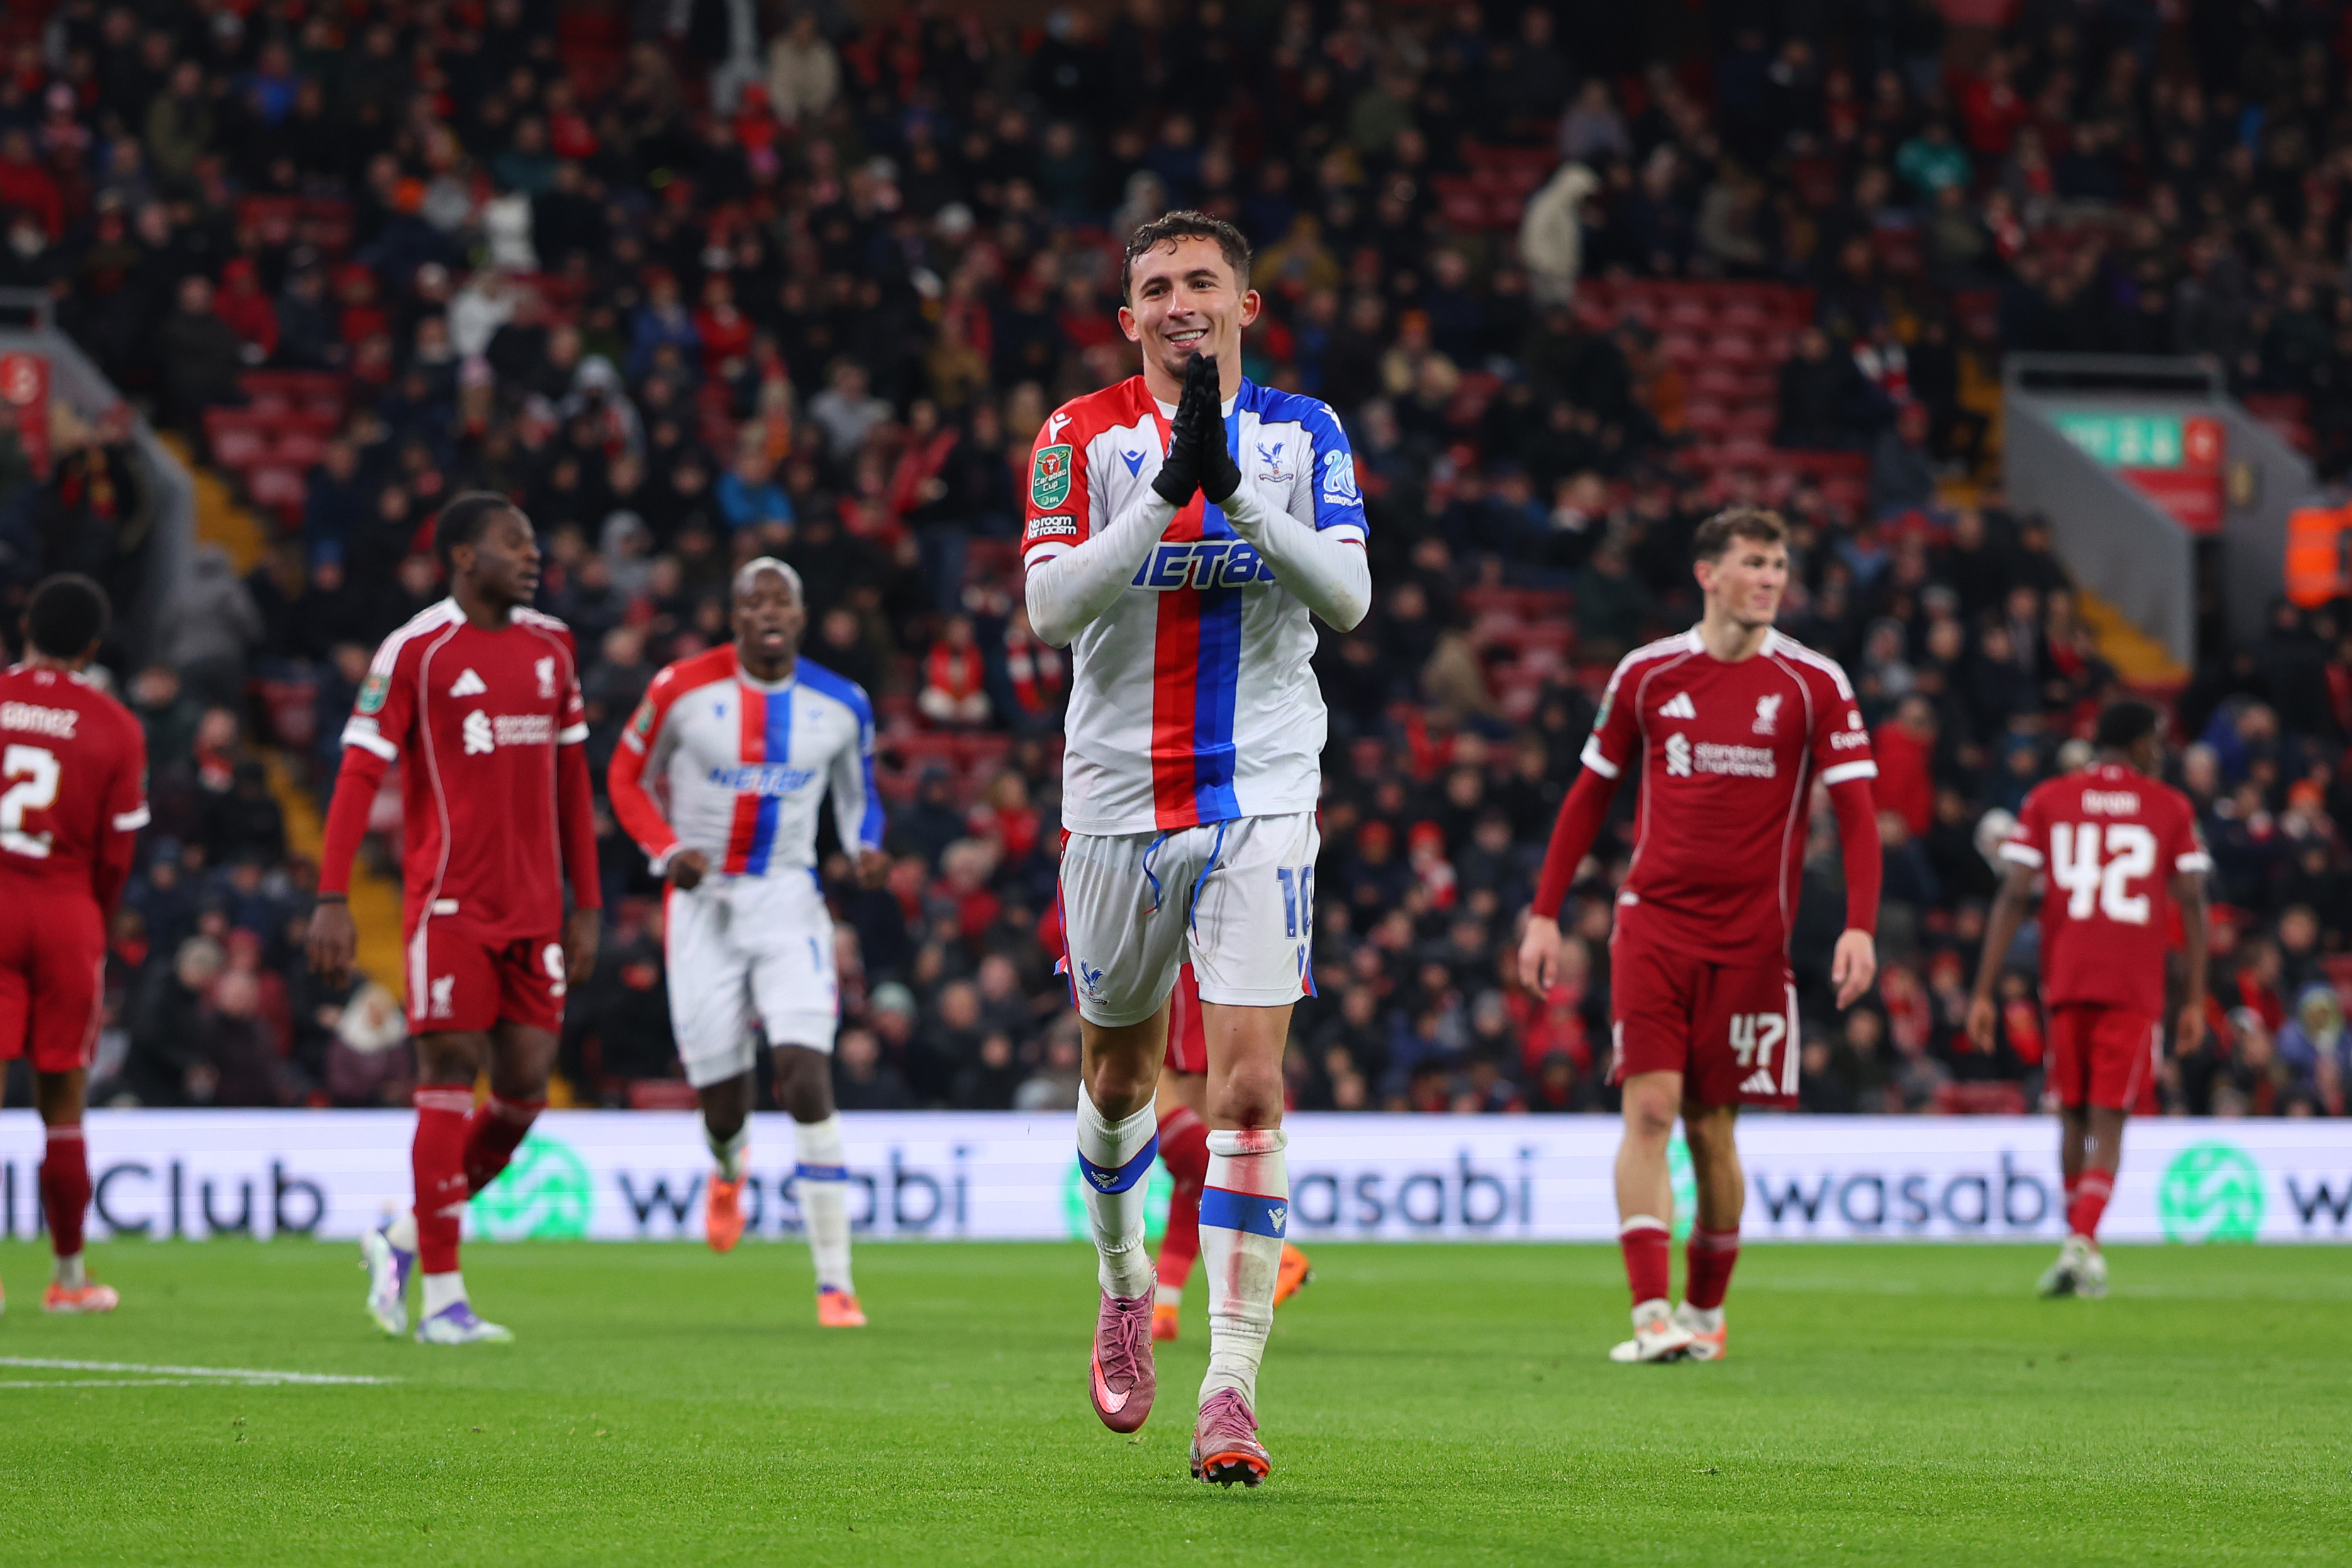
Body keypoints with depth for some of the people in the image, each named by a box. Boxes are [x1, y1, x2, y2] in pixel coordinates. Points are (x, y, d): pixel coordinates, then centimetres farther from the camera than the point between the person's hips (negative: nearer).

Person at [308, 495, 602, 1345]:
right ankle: (442, 1298, -4)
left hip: (534, 909, 6)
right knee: (451, 1072, -7)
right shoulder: (416, 652, -5)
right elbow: (358, 774, -8)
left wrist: (586, 908, 16)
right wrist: (332, 900, -16)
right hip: (449, 903, -6)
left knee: (524, 1088, 1)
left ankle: (403, 1242, 20)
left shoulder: (551, 647, 13)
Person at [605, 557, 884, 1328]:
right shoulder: (684, 689, -6)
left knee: (807, 1075, -17)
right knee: (722, 1097, 3)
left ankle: (834, 1280, -16)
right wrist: (669, 849, -11)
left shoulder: (841, 705, 1)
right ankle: (729, 1169, 46)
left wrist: (867, 846, -4)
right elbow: (627, 778, 6)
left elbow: (856, 791, 17)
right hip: (703, 902, 0)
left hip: (787, 901, 0)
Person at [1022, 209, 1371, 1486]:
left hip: (1261, 798, -1)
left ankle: (1232, 1388, -14)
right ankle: (1124, 1281, 44)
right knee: (1118, 1070, 15)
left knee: (1249, 1089, -12)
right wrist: (1168, 491, -23)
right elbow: (1050, 607, -13)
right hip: (1119, 798, 1)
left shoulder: (1301, 433, 4)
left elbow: (1347, 597, -9)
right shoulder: (1082, 437, 1)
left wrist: (1234, 489, -21)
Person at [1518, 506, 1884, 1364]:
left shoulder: (1814, 684, 0)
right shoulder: (1647, 674, 5)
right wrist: (1545, 915, 8)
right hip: (1652, 925, 0)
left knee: (1711, 1126, 5)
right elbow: (1590, 795, 13)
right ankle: (1652, 1315, -18)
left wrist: (1860, 927, -14)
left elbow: (1855, 810, -2)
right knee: (1650, 1108, -13)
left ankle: (1705, 1309, 23)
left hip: (1750, 935, 0)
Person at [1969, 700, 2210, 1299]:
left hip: (2066, 980, 1)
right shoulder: (2170, 808, 7)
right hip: (2136, 989, -1)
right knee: (2109, 1121, -3)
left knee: (2073, 1116, 16)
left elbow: (2013, 897, 1)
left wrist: (1983, 993, 1)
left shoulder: (2048, 801, 8)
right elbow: (2192, 905, 4)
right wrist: (2195, 1001, 9)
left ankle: (2078, 1242, 21)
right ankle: (2082, 1243, -21)